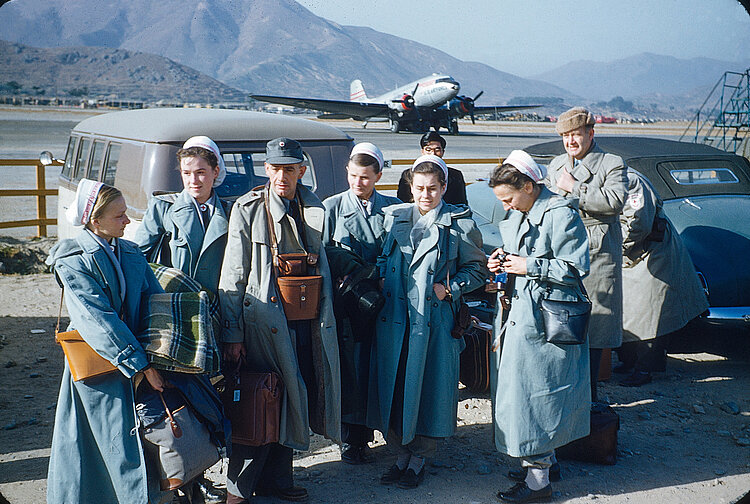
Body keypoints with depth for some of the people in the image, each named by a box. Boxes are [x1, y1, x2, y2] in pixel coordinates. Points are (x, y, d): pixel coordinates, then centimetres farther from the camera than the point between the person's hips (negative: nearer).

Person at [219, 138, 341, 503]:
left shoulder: (314, 209, 10)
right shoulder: (248, 209, -3)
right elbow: (233, 276, -5)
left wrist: (323, 315, 12)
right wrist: (232, 332, -10)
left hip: (308, 320, 4)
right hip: (265, 318, -4)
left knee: (289, 400, 10)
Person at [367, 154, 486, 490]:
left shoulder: (459, 223, 1)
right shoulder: (393, 217, 11)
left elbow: (476, 270, 4)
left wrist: (449, 289, -9)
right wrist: (382, 286, 3)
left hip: (436, 319, -3)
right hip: (394, 317, 3)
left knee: (429, 387, 2)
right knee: (391, 384, 6)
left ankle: (418, 460, 17)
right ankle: (401, 455, 23)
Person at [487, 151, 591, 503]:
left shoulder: (560, 214, -14)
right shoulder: (515, 216, 13)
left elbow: (576, 267, -17)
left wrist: (529, 266, -17)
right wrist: (502, 261, 5)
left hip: (545, 320, -9)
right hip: (518, 312, 9)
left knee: (532, 390, -6)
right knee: (518, 387, 14)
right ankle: (544, 457, 29)